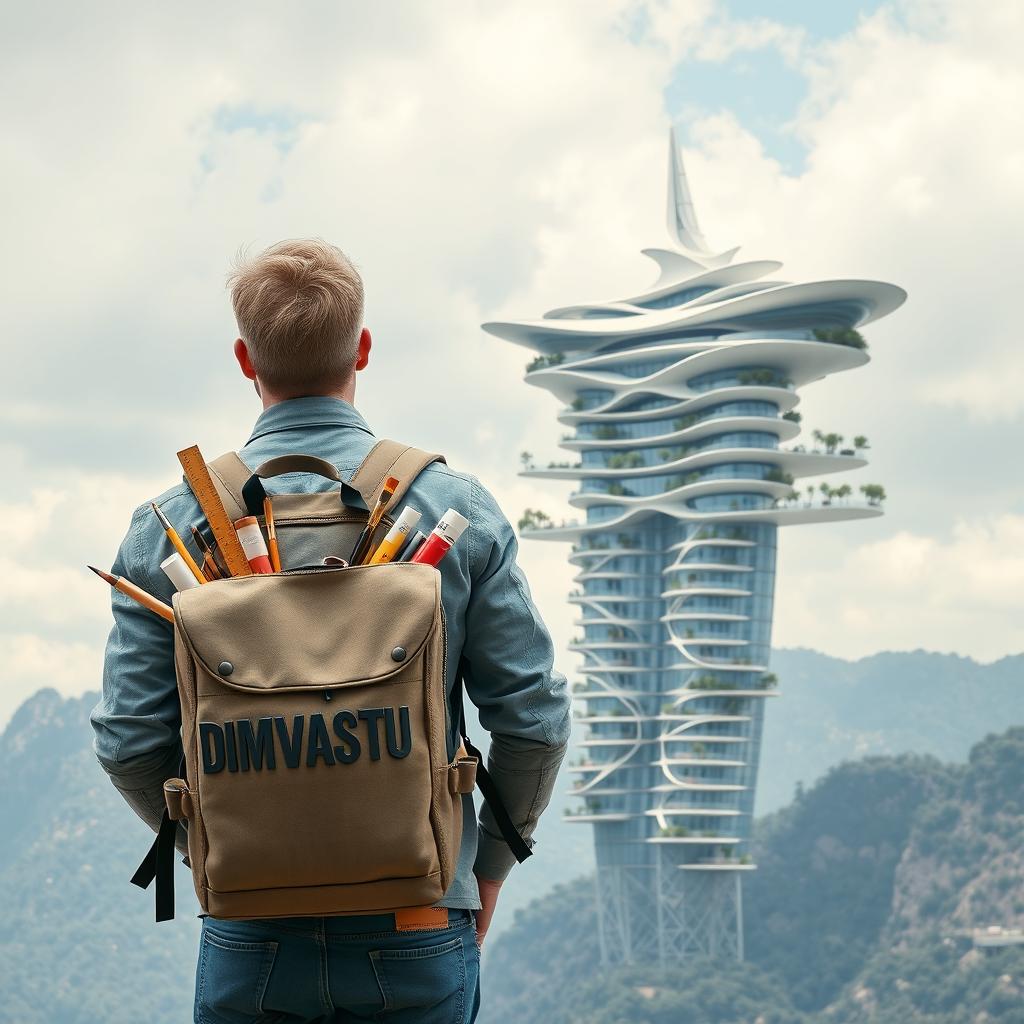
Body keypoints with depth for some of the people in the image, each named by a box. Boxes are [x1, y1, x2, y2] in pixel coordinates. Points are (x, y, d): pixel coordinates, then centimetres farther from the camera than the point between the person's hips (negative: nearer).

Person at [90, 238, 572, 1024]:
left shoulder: (171, 524, -1)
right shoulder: (455, 505, -1)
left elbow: (128, 739, -1)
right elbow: (535, 715, -2)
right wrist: (488, 864, 13)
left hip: (249, 937, 1)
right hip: (417, 935, 0)